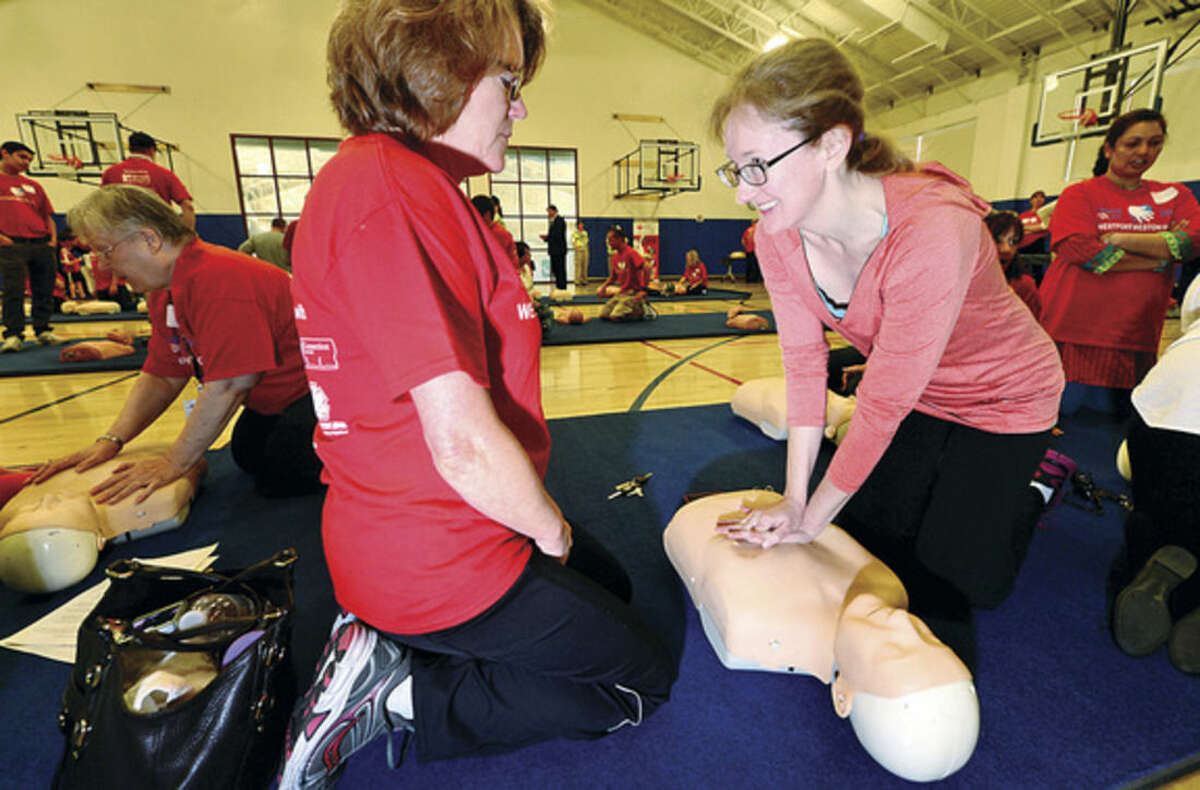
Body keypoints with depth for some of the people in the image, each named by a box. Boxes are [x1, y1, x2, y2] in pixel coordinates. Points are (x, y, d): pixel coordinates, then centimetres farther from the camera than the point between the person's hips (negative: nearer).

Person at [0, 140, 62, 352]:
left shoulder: (33, 186, 21)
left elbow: (48, 215, 21)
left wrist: (53, 238, 6)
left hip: (42, 245, 4)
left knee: (44, 290, 3)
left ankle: (43, 331, 12)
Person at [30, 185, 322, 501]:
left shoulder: (217, 280, -29)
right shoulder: (163, 291, 5)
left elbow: (228, 386, -31)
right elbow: (161, 377, 8)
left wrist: (174, 463, -22)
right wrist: (110, 440, -5)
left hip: (307, 386, -10)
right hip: (270, 394, 10)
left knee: (279, 479, -15)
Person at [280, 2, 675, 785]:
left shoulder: (390, 176, 9)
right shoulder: (393, 187, -24)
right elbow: (465, 447, -30)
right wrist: (553, 531, -9)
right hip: (443, 565, -9)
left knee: (610, 585, 28)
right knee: (646, 678, 11)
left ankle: (389, 649, 17)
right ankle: (403, 698, 5)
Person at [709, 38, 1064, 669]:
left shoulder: (932, 231, -39)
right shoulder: (777, 237, -19)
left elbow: (883, 402, -32)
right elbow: (804, 362, -15)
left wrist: (814, 519, -20)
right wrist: (793, 499, -13)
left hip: (1004, 395, -4)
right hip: (914, 396, 5)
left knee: (955, 580, 1)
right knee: (866, 531, 10)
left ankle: (1035, 486, 30)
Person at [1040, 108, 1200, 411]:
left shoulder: (1176, 196, 17)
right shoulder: (1079, 194, 3)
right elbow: (1081, 250, -11)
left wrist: (1115, 239, -9)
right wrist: (1161, 252, -4)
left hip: (1135, 340, 4)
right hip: (1072, 333, -4)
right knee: (1059, 408, -4)